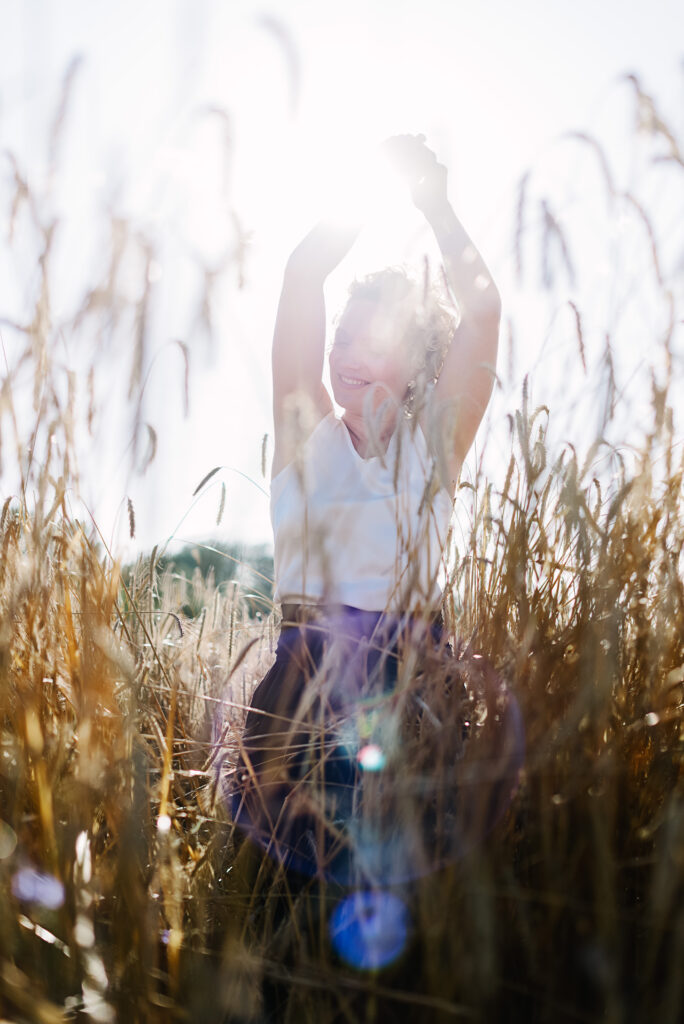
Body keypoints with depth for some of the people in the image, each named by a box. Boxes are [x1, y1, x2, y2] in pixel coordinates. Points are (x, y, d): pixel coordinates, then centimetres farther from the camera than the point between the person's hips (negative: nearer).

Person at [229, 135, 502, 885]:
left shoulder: (435, 442, 7)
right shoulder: (307, 432, 8)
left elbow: (483, 308, -2)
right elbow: (303, 277, 1)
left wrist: (434, 203, 4)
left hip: (413, 674, 0)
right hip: (308, 676, 0)